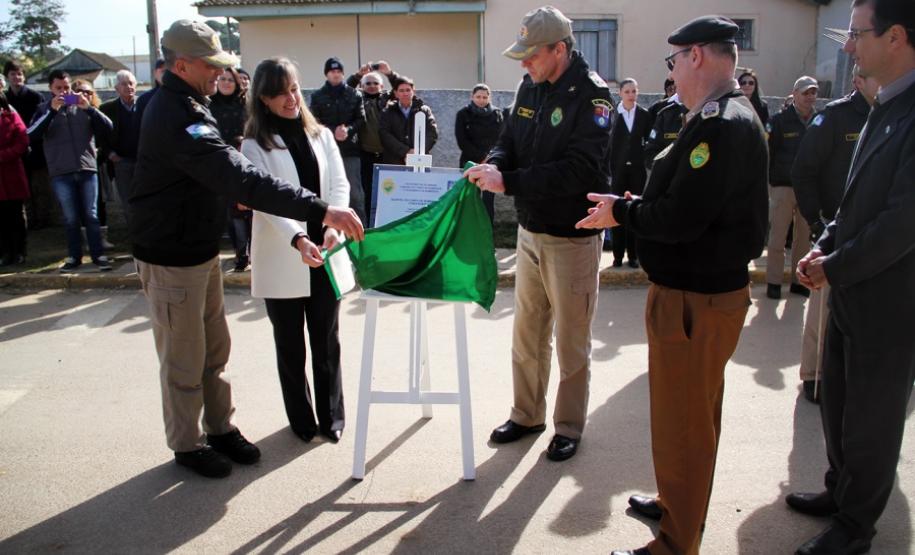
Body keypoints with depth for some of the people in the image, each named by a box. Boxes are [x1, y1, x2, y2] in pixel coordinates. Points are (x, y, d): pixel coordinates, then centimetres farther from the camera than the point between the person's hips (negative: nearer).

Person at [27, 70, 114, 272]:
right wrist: (52, 111, -15)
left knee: (91, 216, 4)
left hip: (87, 169, 0)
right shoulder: (44, 109, 8)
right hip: (60, 173, 0)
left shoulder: (82, 106, 9)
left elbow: (107, 128, 0)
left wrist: (89, 108, -13)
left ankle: (98, 255, 9)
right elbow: (31, 136, -7)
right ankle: (74, 256, 15)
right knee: (70, 218, 5)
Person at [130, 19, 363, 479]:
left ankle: (221, 428, 32)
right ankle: (187, 444, 24)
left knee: (215, 348, 17)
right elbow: (242, 179, -38)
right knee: (185, 359, 6)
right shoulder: (178, 117, -27)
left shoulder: (177, 105, 7)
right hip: (171, 259, -9)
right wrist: (319, 210, -41)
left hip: (200, 250, 10)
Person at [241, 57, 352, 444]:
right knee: (290, 345, 10)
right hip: (281, 260, -2)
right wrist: (298, 239, -30)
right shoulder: (255, 145, -2)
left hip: (324, 256, 3)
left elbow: (340, 185, 2)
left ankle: (331, 416, 25)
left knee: (327, 340, 10)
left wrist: (333, 227, -17)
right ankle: (301, 419, 26)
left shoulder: (321, 135, 9)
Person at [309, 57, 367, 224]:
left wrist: (348, 129, -14)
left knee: (355, 192, 1)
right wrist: (333, 131, -15)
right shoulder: (317, 96, 6)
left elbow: (361, 120, 5)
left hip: (350, 149, 0)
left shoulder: (355, 95, 9)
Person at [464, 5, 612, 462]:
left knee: (570, 340, 7)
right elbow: (510, 140, 9)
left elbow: (581, 169, -26)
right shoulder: (530, 87, 5)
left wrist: (508, 182, -28)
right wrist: (492, 164, -14)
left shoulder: (591, 93, -17)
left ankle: (569, 425, 25)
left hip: (573, 237, -7)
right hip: (530, 231, 7)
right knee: (527, 332, 16)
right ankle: (527, 415, 34)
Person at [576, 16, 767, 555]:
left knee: (683, 424, 3)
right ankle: (680, 504, 44)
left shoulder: (720, 123, -22)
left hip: (695, 301, -11)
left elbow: (680, 219, -26)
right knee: (694, 414, 24)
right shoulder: (734, 115, 11)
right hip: (709, 288, 11)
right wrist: (640, 204, 6)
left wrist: (621, 211, -11)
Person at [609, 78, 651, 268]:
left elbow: (648, 141, 8)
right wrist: (607, 171, -10)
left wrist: (647, 165, 1)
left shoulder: (644, 115, 5)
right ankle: (618, 254, 10)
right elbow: (607, 144, -5)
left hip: (637, 169, 2)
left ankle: (633, 254, 13)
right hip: (618, 169, -2)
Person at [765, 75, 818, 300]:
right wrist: (767, 182, -8)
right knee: (778, 237, 1)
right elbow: (767, 152, -4)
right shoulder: (780, 120, -3)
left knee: (805, 237, 10)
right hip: (783, 186, -3)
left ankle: (799, 280, 21)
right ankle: (773, 281, 10)